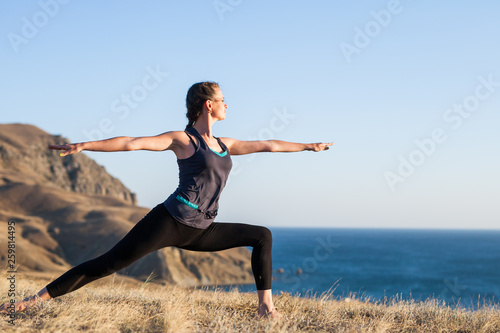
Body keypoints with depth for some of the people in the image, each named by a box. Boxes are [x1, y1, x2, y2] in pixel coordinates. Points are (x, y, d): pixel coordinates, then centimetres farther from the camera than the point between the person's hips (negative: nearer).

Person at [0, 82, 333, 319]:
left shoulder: (224, 145, 17)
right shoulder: (182, 139, -2)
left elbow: (268, 145, 26)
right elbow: (133, 142, -11)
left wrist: (308, 146, 31)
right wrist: (83, 146, -19)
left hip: (200, 232, 7)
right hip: (171, 221, -7)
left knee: (262, 235, 4)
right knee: (109, 263, -14)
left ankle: (265, 305, 4)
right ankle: (35, 299, -11)